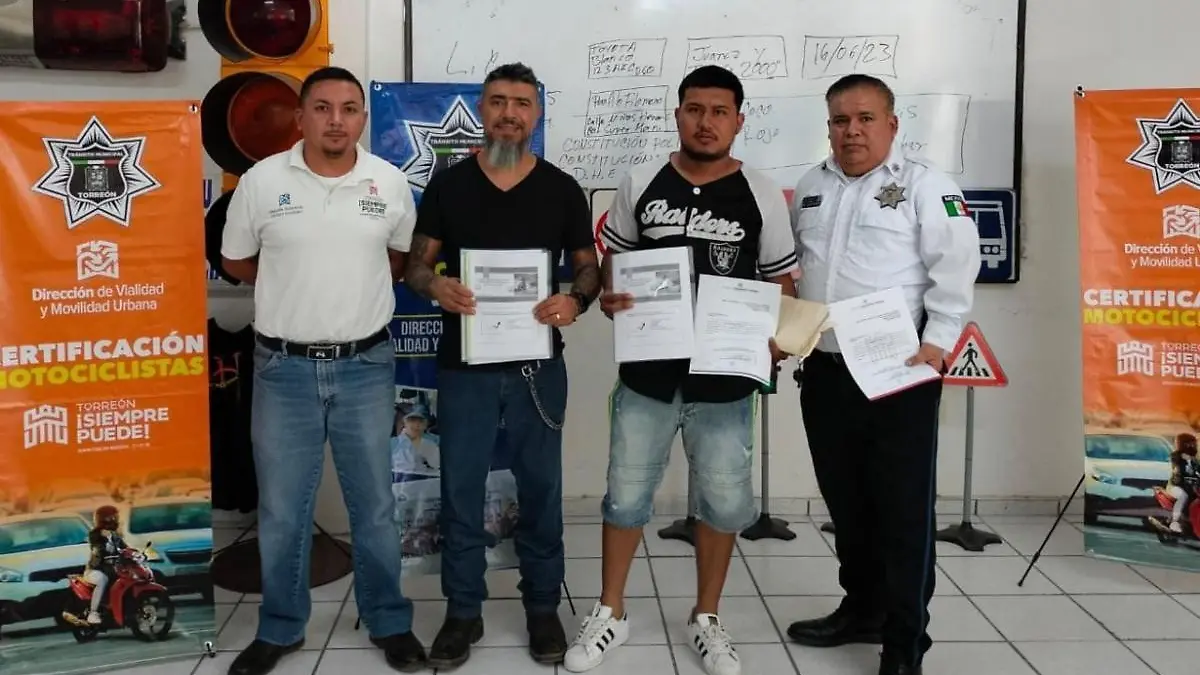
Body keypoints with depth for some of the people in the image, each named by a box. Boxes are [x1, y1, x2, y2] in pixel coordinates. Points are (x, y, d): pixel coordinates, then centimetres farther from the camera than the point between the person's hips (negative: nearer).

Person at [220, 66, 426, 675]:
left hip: (366, 367, 1)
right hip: (284, 368, 0)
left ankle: (390, 623, 27)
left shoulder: (391, 184, -1)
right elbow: (235, 262, 8)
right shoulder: (261, 181, -5)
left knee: (374, 505, 11)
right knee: (281, 511, 10)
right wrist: (299, 287, 6)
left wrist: (356, 285, 6)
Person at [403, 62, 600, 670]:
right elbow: (416, 263, 5)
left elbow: (589, 265, 5)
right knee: (460, 490, 8)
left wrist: (576, 300, -17)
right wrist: (433, 285, -19)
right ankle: (463, 611, 24)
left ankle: (543, 606, 27)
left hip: (538, 366, 0)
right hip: (464, 365, 0)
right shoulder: (447, 185, 2)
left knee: (540, 487, 10)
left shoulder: (562, 189, 2)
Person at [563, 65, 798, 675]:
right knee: (626, 495, 10)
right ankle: (610, 614, 29)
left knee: (723, 500, 11)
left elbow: (780, 281, 4)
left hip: (724, 380, 0)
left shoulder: (761, 195, -1)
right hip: (646, 375, 1)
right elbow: (612, 259, 11)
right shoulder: (640, 184, 1)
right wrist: (606, 297, -10)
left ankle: (705, 619, 31)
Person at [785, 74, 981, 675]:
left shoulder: (924, 184, -3)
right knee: (845, 502, 15)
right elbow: (790, 267, 22)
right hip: (824, 371, 6)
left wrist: (937, 342, -18)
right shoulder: (810, 188, 15)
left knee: (903, 508, 0)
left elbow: (955, 267, -10)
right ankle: (862, 608, 32)